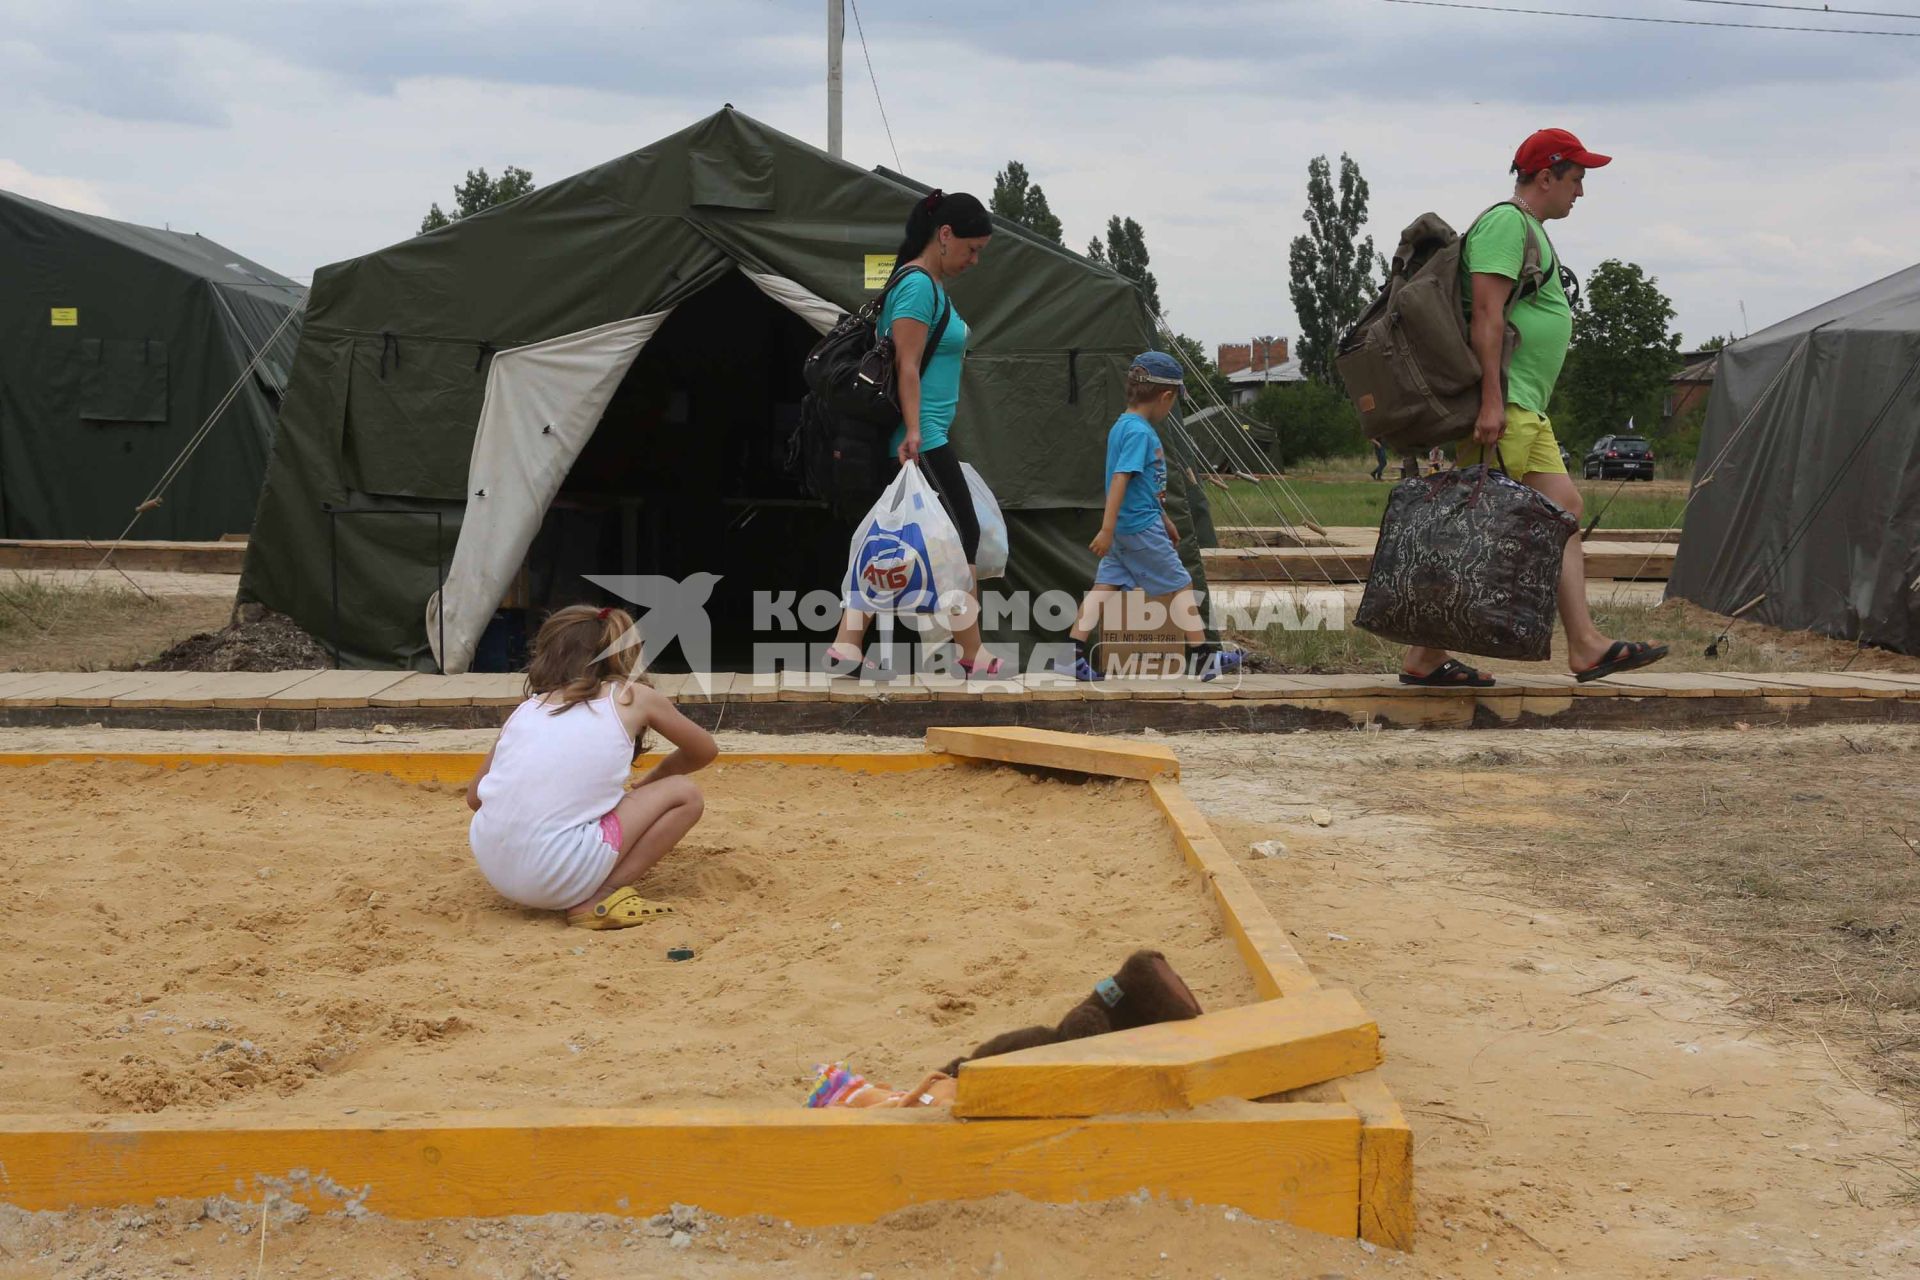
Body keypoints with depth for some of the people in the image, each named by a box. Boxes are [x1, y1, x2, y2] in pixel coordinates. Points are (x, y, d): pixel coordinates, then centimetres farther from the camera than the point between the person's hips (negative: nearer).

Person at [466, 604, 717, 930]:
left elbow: (474, 797, 24)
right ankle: (598, 900, -1)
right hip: (557, 876, -6)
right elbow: (705, 750, 24)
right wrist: (648, 784, 42)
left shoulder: (527, 708, 17)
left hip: (491, 866, 6)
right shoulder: (635, 697, 9)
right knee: (685, 795, 12)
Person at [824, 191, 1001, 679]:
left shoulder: (932, 284, 18)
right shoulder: (918, 285, -13)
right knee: (963, 537, -3)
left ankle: (845, 647, 7)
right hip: (922, 440, -10)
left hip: (922, 438, 10)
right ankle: (972, 657, 4)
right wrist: (913, 431, -25)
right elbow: (906, 365, -19)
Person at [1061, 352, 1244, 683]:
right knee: (1180, 585, 2)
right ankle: (1203, 657, 7)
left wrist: (1164, 518, 31)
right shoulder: (1140, 432, -17)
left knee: (1104, 586, 6)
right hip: (1142, 528, -9)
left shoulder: (1122, 426, 14)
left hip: (1123, 530, 9)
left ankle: (1074, 653, 2)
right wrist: (1107, 529, -28)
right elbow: (1120, 480, -25)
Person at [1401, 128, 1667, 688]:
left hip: (1526, 411, 11)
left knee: (1563, 507, 6)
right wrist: (1491, 400, -25)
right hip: (1500, 405, -11)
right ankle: (1425, 657, -6)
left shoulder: (1531, 230, 24)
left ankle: (1586, 646, 4)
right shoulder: (1506, 222, -9)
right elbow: (1486, 314, -19)